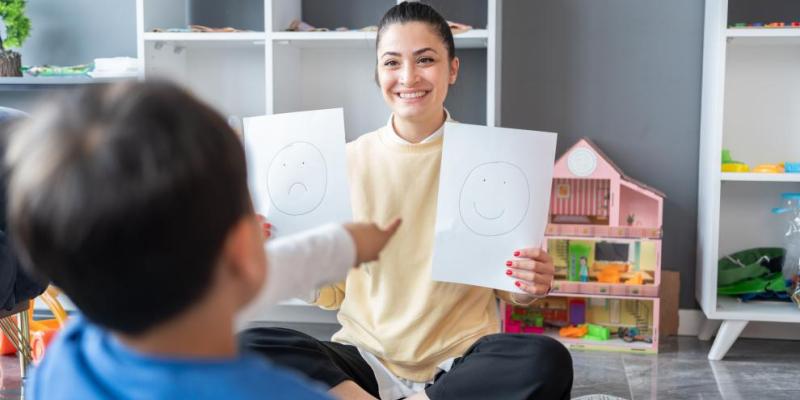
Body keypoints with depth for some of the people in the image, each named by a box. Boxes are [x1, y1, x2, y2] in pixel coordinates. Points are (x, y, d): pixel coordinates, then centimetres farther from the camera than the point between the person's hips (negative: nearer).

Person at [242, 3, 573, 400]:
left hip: (461, 361, 0)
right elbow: (330, 291, 8)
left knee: (548, 362, -32)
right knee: (249, 347, -24)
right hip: (365, 358, 0)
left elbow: (508, 287, 8)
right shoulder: (351, 160, 3)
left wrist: (530, 286, -14)